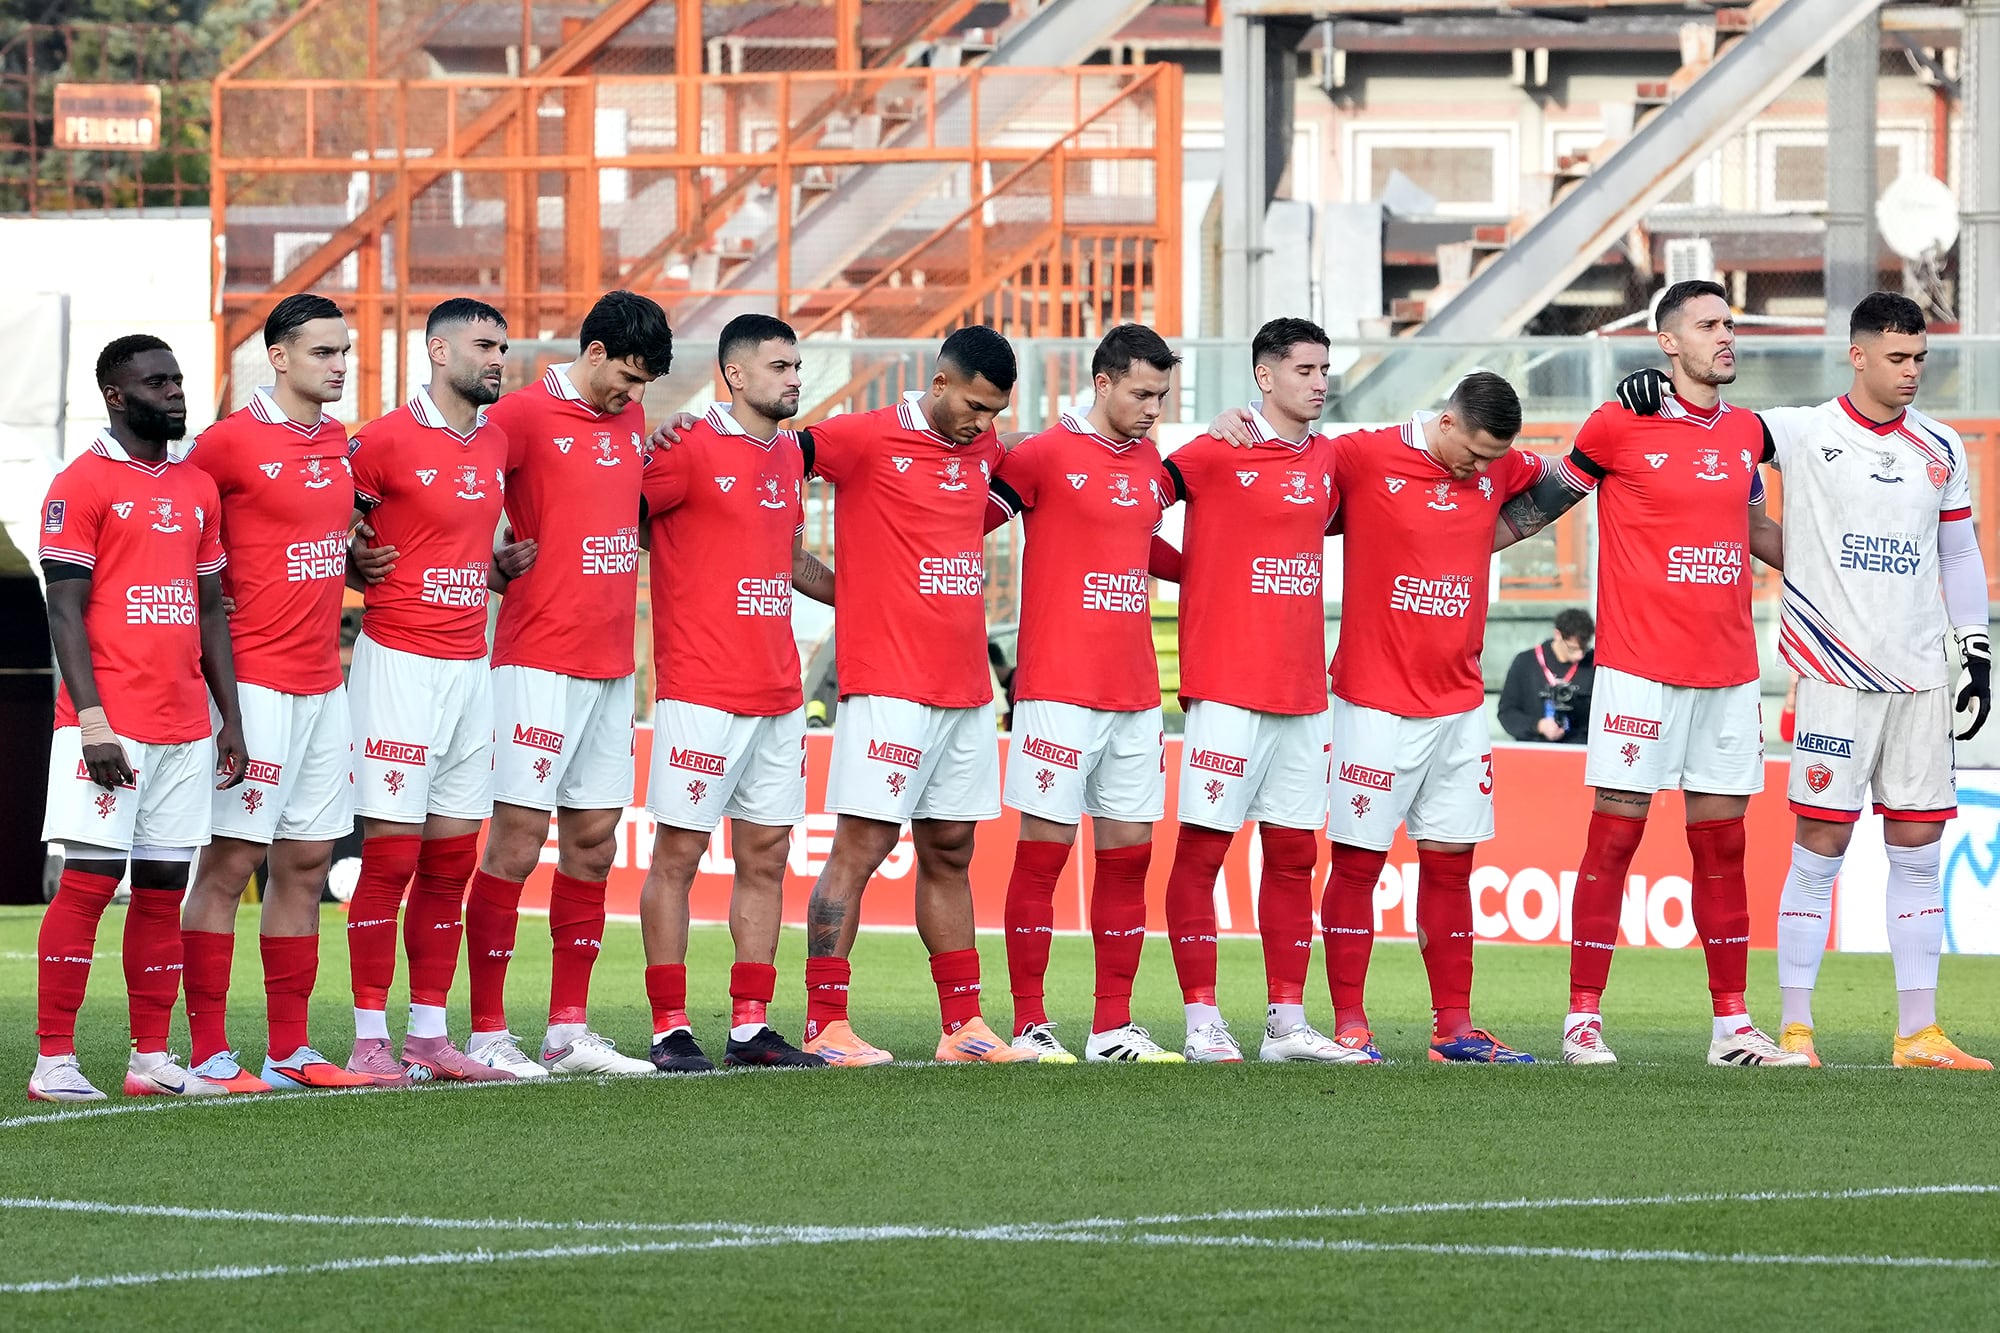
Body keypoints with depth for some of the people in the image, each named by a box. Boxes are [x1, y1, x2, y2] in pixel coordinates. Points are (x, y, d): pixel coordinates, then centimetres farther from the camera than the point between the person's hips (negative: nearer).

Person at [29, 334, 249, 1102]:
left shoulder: (198, 488, 15)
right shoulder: (83, 485, -5)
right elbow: (65, 612, -8)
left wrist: (229, 717, 13)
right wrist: (91, 721, -16)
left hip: (185, 727, 6)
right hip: (109, 726, -6)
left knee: (163, 886, 7)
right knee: (89, 881, -8)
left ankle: (151, 1059, 11)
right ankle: (53, 1061, -5)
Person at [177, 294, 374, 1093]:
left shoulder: (339, 443, 13)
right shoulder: (231, 441, -10)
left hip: (324, 681, 8)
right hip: (256, 683, -8)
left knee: (306, 865, 9)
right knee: (231, 862, -7)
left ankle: (290, 1050, 15)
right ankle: (208, 1053, -5)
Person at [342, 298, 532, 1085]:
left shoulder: (496, 444, 12)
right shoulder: (387, 441, -10)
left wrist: (496, 568, 8)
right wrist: (373, 572, -12)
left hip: (470, 664, 7)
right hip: (399, 664, -7)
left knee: (451, 859, 9)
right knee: (390, 856, -7)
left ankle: (429, 1033, 14)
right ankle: (370, 1040, -4)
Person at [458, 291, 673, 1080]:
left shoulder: (630, 419, 14)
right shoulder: (526, 416, -10)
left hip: (613, 664, 8)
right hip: (540, 665, -8)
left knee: (593, 840, 9)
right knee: (517, 840, -7)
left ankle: (569, 1030, 14)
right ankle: (487, 1034, -5)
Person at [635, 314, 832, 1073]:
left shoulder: (789, 454, 16)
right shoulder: (689, 451, -8)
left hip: (779, 692, 8)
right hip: (702, 691, -8)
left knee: (766, 856, 8)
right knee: (678, 854, -3)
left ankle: (751, 1025, 13)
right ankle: (670, 1029, -1)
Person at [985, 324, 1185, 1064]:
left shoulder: (1151, 464, 14)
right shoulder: (1045, 455, -6)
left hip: (1136, 695, 6)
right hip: (1060, 690, -6)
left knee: (1128, 856, 5)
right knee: (1042, 853, -3)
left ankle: (1114, 1028, 9)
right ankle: (1029, 1025, 0)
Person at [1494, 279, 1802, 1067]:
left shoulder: (1745, 432, 11)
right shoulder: (1621, 425, -5)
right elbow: (1541, 503, 4)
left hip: (1729, 670, 5)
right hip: (1640, 669, -5)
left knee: (1721, 845, 7)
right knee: (1614, 836, -4)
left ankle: (1732, 1026, 10)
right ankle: (1584, 1019, 0)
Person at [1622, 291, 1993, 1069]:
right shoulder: (1805, 435, -2)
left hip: (1920, 678, 4)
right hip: (1835, 675, -4)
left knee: (1917, 849, 4)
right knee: (1820, 845, -5)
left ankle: (1918, 1033, 8)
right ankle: (1795, 1028, 0)